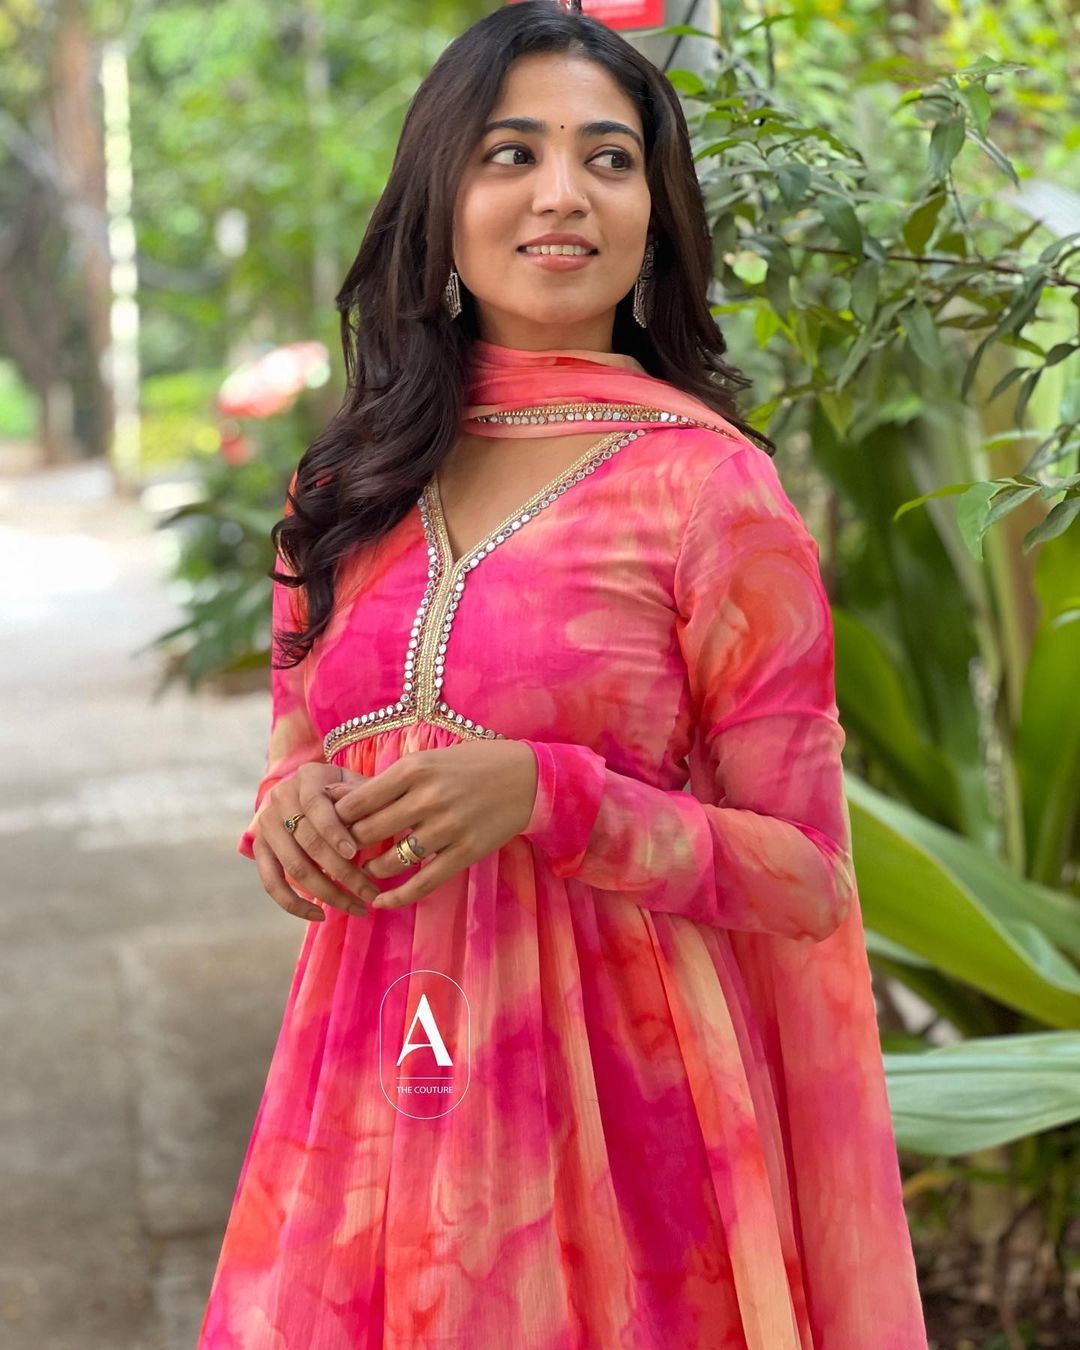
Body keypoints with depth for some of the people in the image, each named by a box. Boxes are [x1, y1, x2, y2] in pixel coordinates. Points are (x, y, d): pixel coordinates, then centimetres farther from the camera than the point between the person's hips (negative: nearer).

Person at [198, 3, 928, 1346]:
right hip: (369, 1094, 4)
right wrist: (288, 809, -6)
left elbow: (805, 877, -8)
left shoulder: (710, 484, -9)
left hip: (610, 1098, -4)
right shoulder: (354, 481, 6)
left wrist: (548, 797, -21)